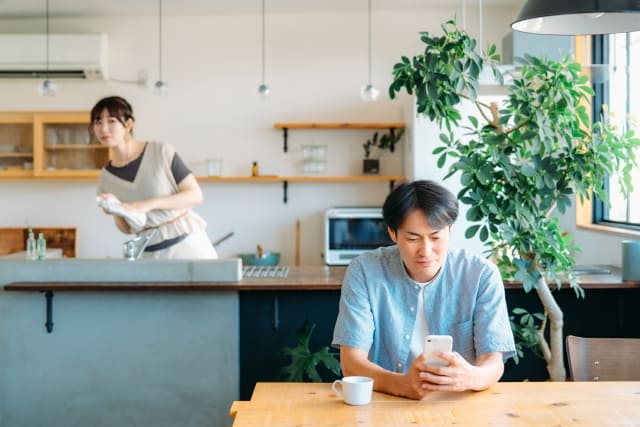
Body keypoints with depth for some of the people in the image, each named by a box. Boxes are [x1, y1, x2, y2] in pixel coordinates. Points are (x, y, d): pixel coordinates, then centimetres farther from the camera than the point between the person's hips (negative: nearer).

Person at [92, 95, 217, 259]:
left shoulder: (161, 152, -8)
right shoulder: (106, 178, 4)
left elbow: (195, 195, -9)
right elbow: (126, 228, 12)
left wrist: (149, 204, -19)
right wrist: (116, 212, -9)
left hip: (188, 246, -3)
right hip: (150, 254, 3)